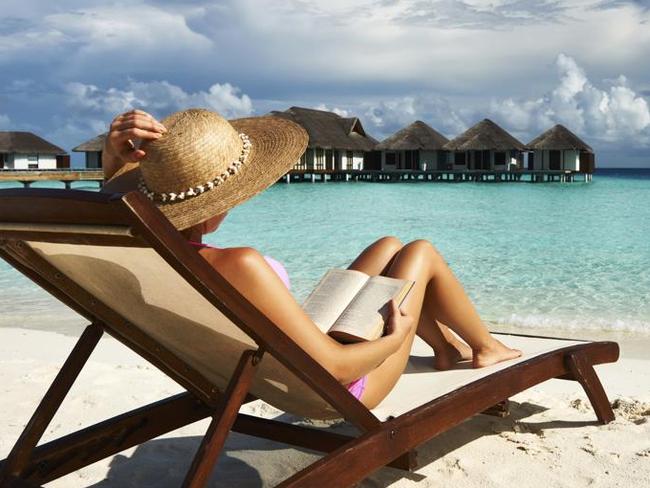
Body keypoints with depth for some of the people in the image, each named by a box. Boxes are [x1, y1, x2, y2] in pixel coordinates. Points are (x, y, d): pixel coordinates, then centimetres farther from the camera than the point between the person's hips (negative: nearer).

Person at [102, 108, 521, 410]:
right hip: (341, 391, -8)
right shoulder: (237, 266, -42)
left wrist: (115, 155, -19)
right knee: (421, 252, 11)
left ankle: (446, 346, 44)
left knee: (390, 246, 21)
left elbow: (119, 193, 6)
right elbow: (335, 368, -36)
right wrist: (396, 336, -15)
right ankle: (485, 347, 37)